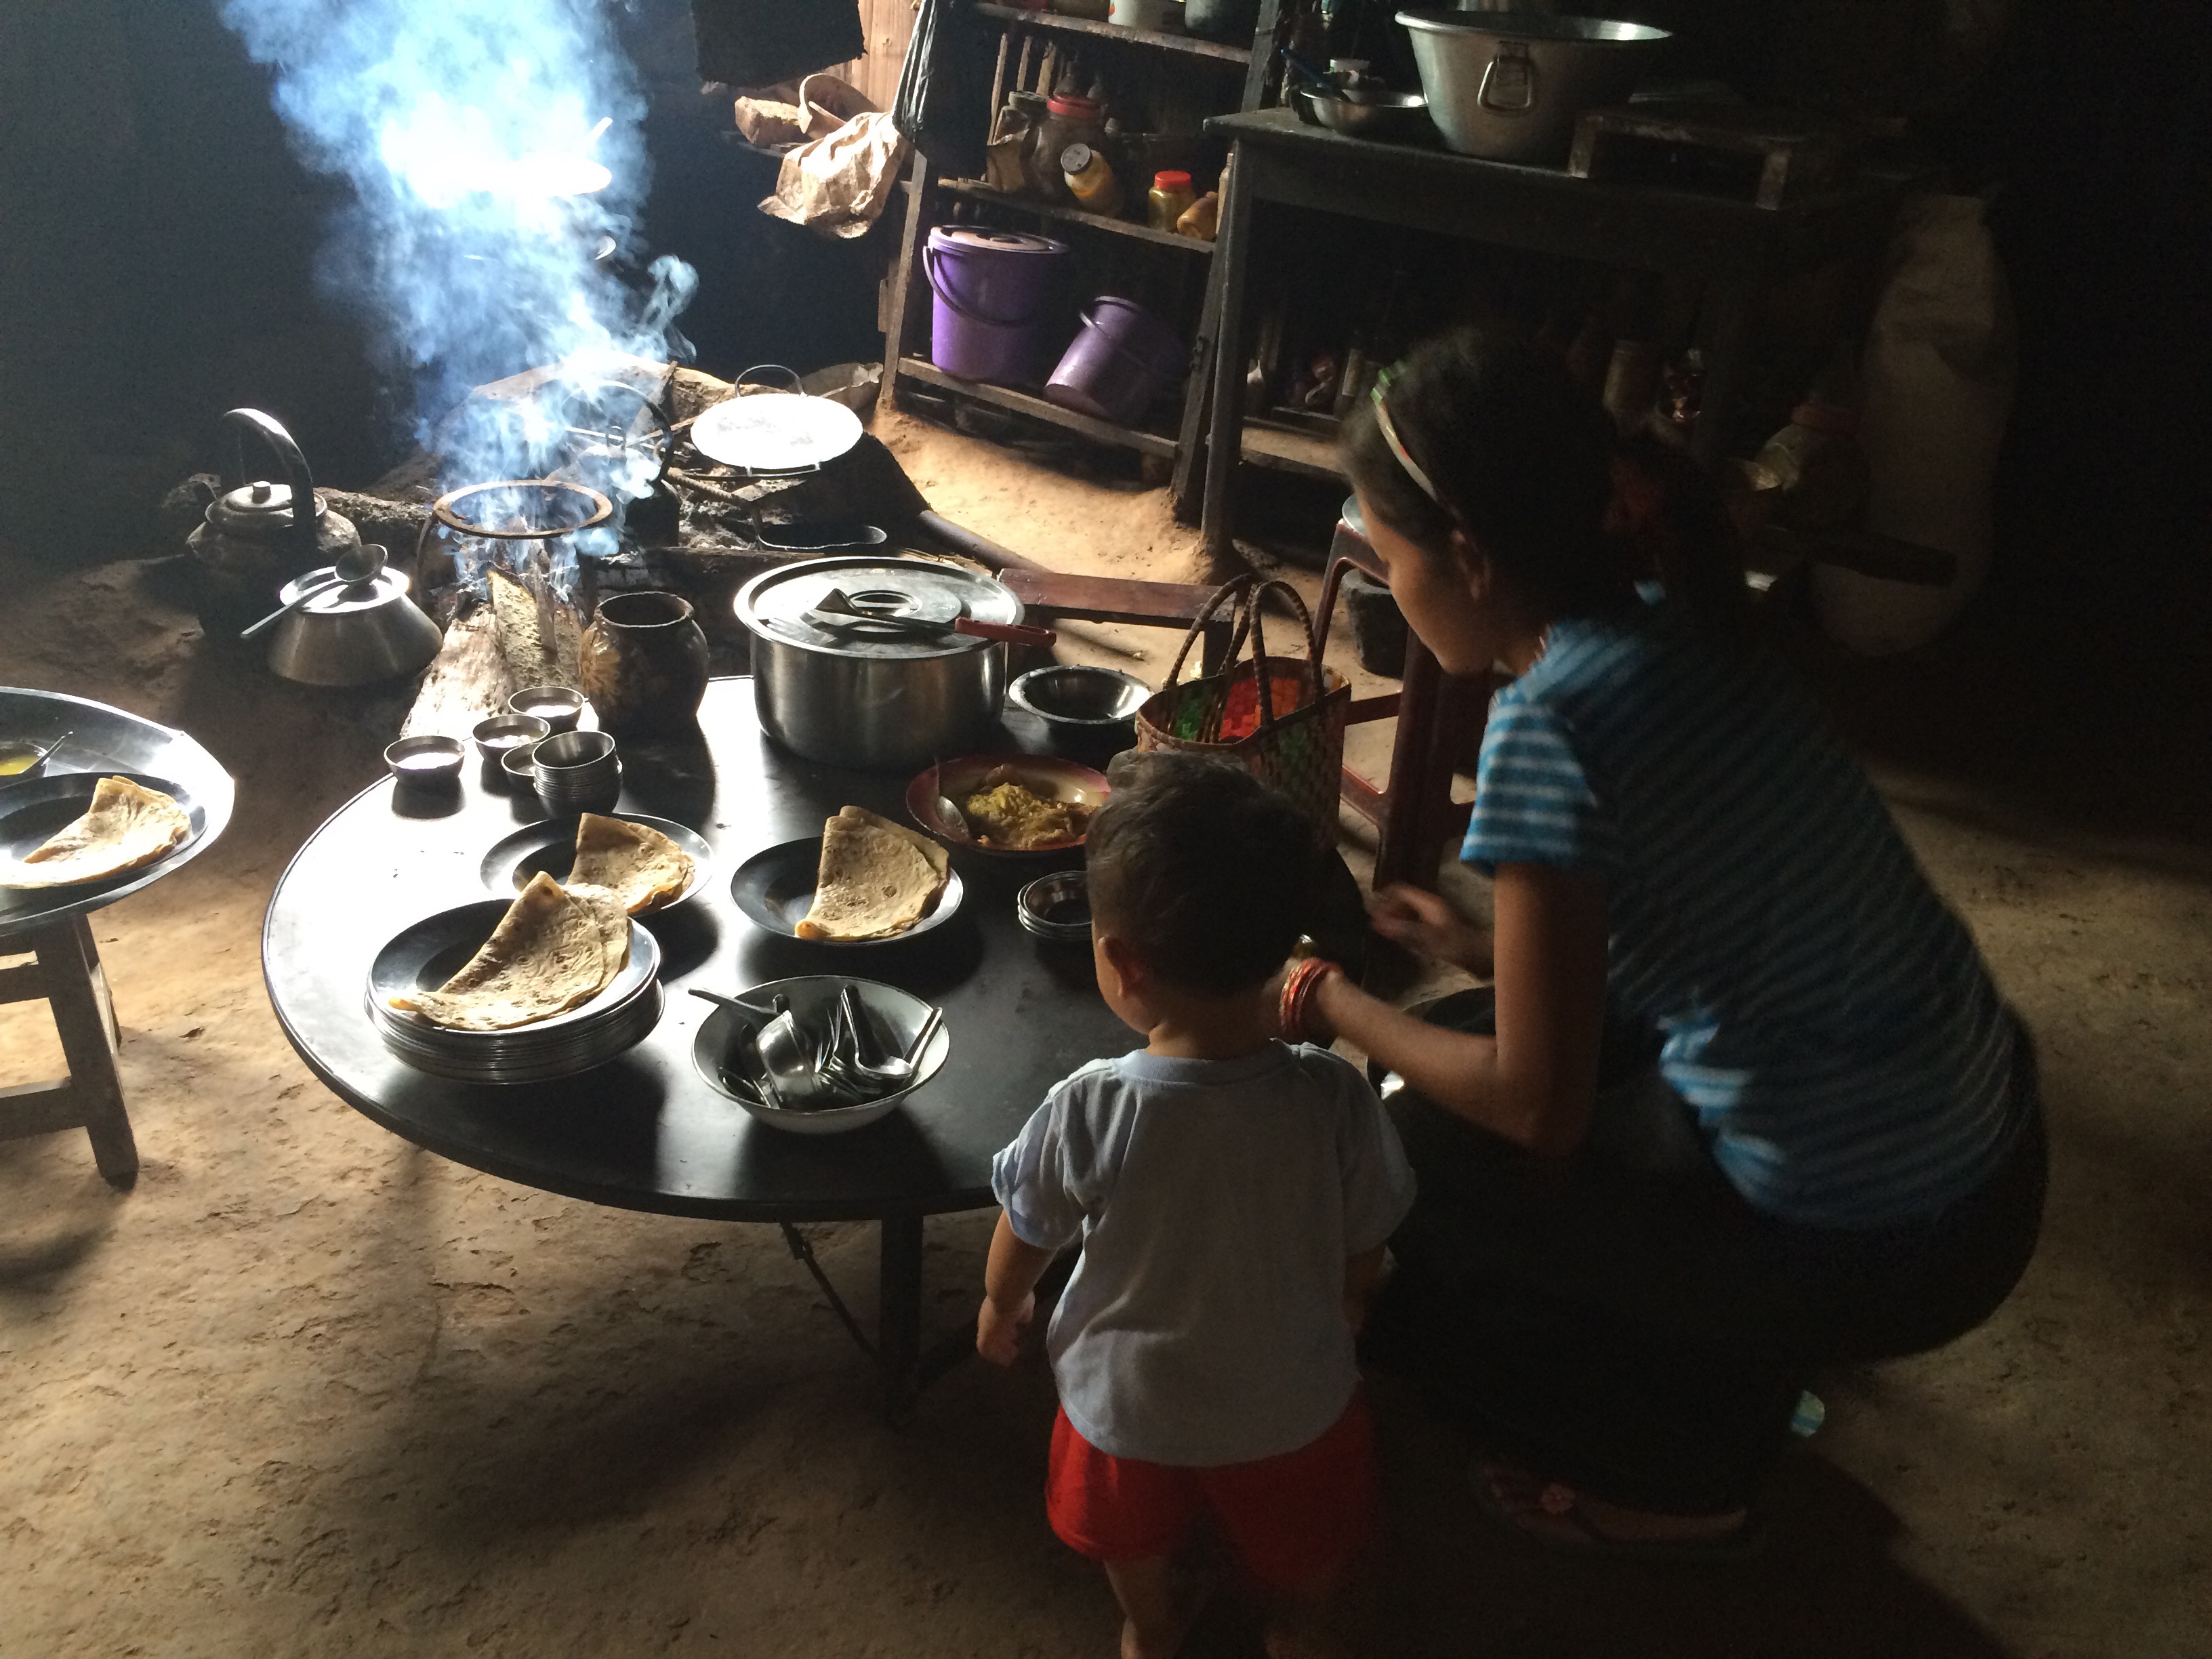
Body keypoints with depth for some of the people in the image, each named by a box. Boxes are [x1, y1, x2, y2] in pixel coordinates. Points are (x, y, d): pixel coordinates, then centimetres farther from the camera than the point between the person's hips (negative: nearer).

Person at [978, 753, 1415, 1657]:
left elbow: (1026, 1234, -13)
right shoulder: (1336, 1099, -30)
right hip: (1293, 1402, 0)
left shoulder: (1086, 1113, -33)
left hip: (1128, 1403, 0)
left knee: (1136, 1539, 34)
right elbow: (1363, 1256, -13)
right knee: (1308, 1548, 33)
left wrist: (1001, 1304, 11)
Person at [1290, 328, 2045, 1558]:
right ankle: (1731, 1367, 33)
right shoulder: (1673, 624, 0)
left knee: (1407, 1170, 4)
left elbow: (1537, 1108, -18)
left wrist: (1335, 1005, -4)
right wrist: (1489, 946, 14)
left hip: (1879, 1247, -8)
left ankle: (1685, 1482, 23)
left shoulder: (1550, 724, -24)